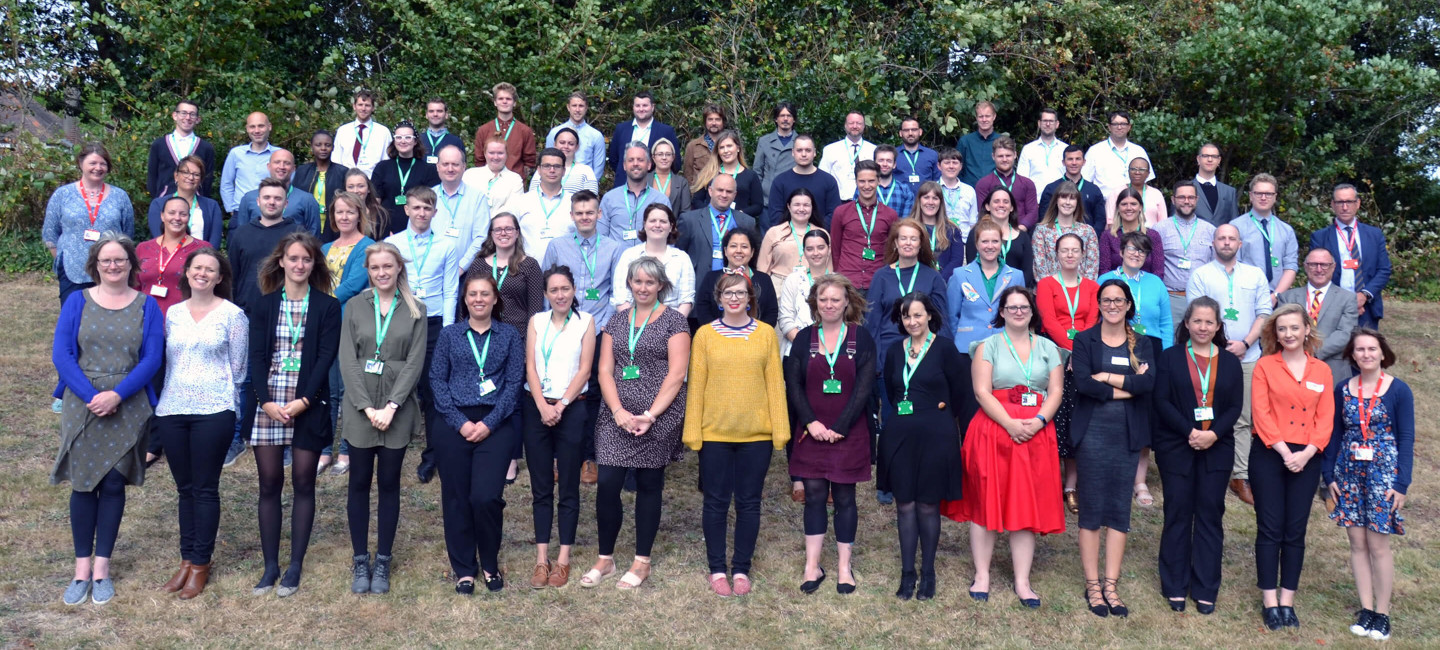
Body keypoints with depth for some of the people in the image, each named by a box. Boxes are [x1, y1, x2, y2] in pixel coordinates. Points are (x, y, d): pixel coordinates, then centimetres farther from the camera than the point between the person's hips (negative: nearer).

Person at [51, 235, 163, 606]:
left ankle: (101, 568, 14)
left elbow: (152, 359, -6)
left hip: (128, 409, 0)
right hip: (82, 406, 0)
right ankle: (82, 568, 14)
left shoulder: (146, 306, 3)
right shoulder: (77, 302, 4)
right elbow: (62, 355, -4)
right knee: (83, 484, 4)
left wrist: (117, 395, -18)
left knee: (114, 485, 4)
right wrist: (91, 396, -16)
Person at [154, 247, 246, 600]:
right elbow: (166, 360, 15)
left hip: (213, 411, -4)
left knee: (205, 489, 2)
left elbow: (238, 367, 0)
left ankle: (200, 564, 12)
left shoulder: (232, 314, -3)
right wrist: (164, 399, 10)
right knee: (184, 488, 12)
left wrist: (217, 394, 2)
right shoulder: (173, 313, 10)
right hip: (172, 410, 4)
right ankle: (186, 559, 23)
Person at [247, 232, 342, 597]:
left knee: (303, 484, 3)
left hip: (309, 405, -2)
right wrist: (266, 401, -12)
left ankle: (295, 567, 11)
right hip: (268, 404, 2)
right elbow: (256, 357, 1)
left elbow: (326, 357, -6)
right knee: (269, 484, 5)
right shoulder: (264, 305, 7)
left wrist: (303, 401, -16)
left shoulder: (327, 307, 1)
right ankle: (270, 566, 13)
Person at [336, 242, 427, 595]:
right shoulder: (354, 306, 4)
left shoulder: (415, 311, 4)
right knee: (359, 483, 6)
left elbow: (415, 362, -3)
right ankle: (360, 562, 16)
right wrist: (367, 407, -11)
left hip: (397, 409, 0)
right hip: (359, 407, 0)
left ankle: (383, 562, 16)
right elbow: (347, 360, -2)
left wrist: (390, 406, -13)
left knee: (389, 483, 6)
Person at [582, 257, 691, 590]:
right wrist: (618, 411, -9)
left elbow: (676, 374, -9)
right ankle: (605, 559, 14)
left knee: (648, 485, 6)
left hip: (658, 417, -3)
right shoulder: (617, 319, 11)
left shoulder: (673, 320, -2)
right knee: (607, 484, -3)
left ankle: (642, 562, 18)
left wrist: (651, 415, -15)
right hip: (616, 416, 3)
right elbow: (605, 370, 6)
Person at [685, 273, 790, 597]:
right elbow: (695, 385, 0)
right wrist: (692, 432, -4)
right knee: (716, 502, 8)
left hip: (756, 434, 1)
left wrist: (780, 430, -2)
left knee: (749, 503, 9)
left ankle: (741, 569, 22)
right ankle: (717, 569, 21)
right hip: (715, 433, 0)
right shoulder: (705, 334, 1)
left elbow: (775, 383, 1)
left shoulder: (766, 334, 2)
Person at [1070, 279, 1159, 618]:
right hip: (1092, 433, -2)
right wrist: (1128, 386, -11)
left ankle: (1111, 584, 15)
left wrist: (1104, 377, -12)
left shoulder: (1142, 343, 9)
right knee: (1091, 509, 2)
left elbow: (1149, 382, -9)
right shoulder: (1085, 340, 2)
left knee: (1120, 510, 6)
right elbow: (1082, 383, -14)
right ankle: (1092, 585, 10)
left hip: (1127, 435, 3)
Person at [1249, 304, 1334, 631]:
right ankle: (1270, 602, 9)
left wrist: (1306, 453, -11)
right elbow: (1261, 413, -8)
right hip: (1269, 455, -2)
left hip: (1306, 459, 2)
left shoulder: (1321, 370, 6)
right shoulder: (1265, 366, -1)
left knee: (1295, 531, 7)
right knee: (1270, 529, 1)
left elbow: (1326, 419, 2)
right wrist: (1283, 451, -16)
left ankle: (1287, 601, 16)